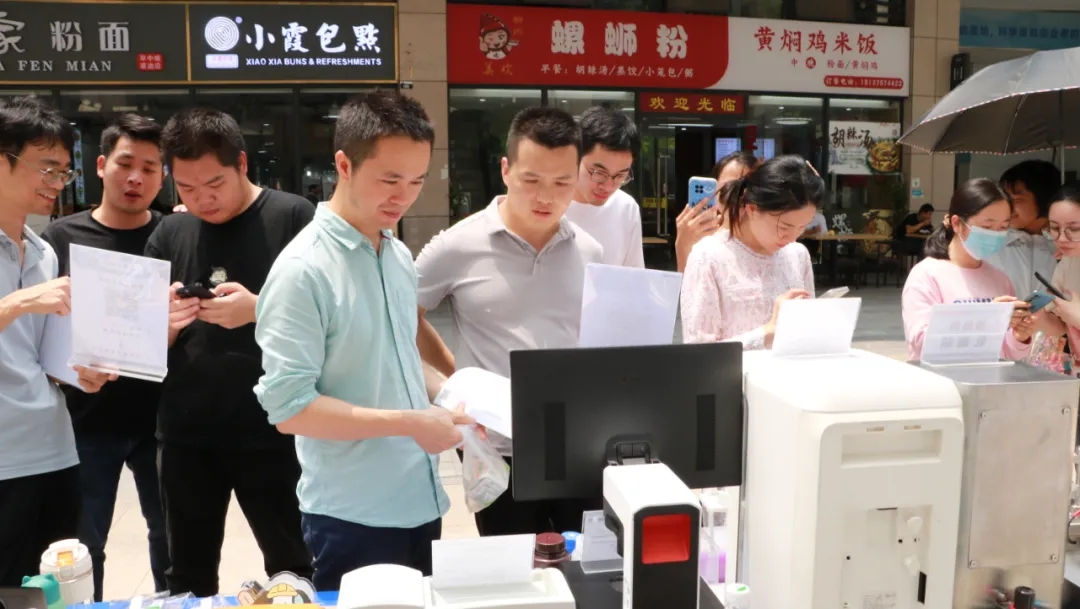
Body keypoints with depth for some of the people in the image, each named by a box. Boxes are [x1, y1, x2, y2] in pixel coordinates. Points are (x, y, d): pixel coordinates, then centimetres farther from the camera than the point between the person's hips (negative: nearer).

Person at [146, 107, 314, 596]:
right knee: (187, 578, 16)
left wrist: (261, 309, -23)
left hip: (270, 434, -4)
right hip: (185, 436, 4)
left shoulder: (293, 217, -7)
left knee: (292, 572, 9)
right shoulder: (168, 234, 7)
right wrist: (165, 324, -13)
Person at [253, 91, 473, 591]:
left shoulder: (400, 255, 7)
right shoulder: (303, 269, -17)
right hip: (353, 519, -7)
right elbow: (288, 407, -20)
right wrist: (409, 424, -21)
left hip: (421, 504, 7)